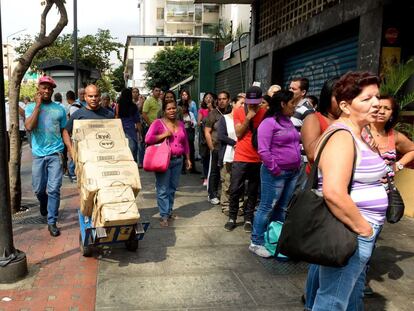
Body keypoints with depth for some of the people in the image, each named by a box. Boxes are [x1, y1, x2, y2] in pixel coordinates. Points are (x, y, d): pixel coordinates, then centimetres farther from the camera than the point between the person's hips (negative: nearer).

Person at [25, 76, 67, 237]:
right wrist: (38, 104, -13)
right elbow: (29, 127, -15)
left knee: (54, 189, -6)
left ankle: (52, 222, 3)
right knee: (39, 189, 12)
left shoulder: (59, 109, 4)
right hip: (38, 154, 1)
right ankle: (44, 204, 45)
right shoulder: (31, 107, 3)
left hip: (55, 154, -1)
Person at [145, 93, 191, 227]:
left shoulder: (180, 124, 13)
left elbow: (185, 143, 18)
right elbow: (148, 139, -15)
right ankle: (164, 215, 3)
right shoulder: (158, 123, -5)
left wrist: (188, 158, 16)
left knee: (173, 188, 13)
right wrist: (164, 135, -15)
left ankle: (169, 211, 26)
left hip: (178, 161, 5)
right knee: (163, 189, -3)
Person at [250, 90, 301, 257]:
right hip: (276, 173, -8)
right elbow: (263, 150, -19)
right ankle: (256, 242, 9)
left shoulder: (289, 122, 14)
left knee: (282, 209, 14)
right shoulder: (269, 122, -13)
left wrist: (297, 166, 13)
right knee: (267, 208, -2)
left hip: (293, 172, 8)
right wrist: (275, 169, -18)